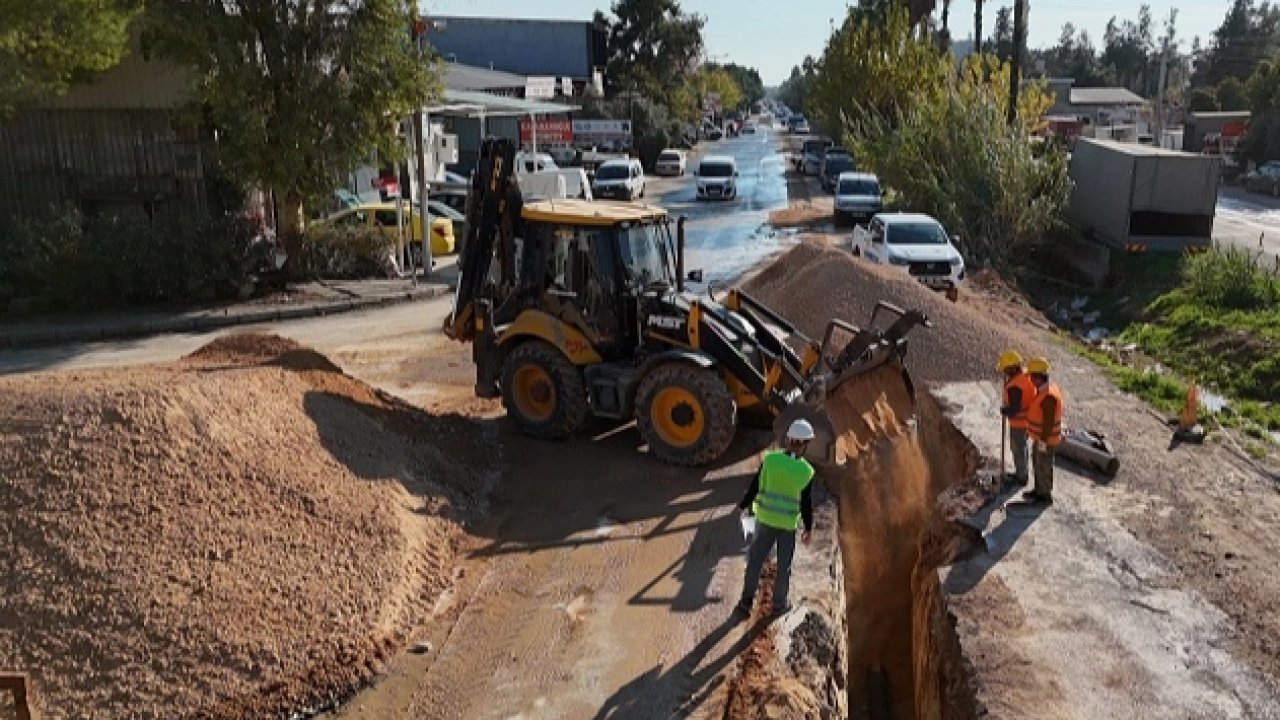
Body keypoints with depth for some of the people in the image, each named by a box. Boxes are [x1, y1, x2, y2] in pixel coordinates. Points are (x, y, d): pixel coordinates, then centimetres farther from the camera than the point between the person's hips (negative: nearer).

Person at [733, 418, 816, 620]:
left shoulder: (770, 459, -15)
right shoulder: (806, 471, -17)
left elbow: (754, 487, -8)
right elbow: (807, 504, -11)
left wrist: (744, 506, 9)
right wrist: (808, 528, 4)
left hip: (765, 518, 1)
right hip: (789, 523, -1)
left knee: (755, 559, 14)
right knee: (783, 565, 16)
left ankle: (746, 601, 13)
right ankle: (779, 605, 29)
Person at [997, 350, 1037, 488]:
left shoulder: (1015, 386, -34)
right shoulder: (1027, 374, -6)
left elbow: (1013, 410, -31)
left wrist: (1003, 410, -11)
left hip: (1019, 422, -9)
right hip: (1027, 418, 9)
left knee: (1018, 449, 11)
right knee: (1021, 446, 25)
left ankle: (1021, 478, 28)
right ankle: (1021, 472, 41)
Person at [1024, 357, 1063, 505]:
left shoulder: (1048, 396, -32)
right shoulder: (1047, 389, 0)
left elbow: (1049, 421, -28)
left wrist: (1043, 441, -20)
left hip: (1045, 439, -9)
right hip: (1042, 435, 9)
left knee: (1044, 467, 8)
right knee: (1037, 462, 22)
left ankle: (1045, 496, 26)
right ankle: (1039, 490, 38)